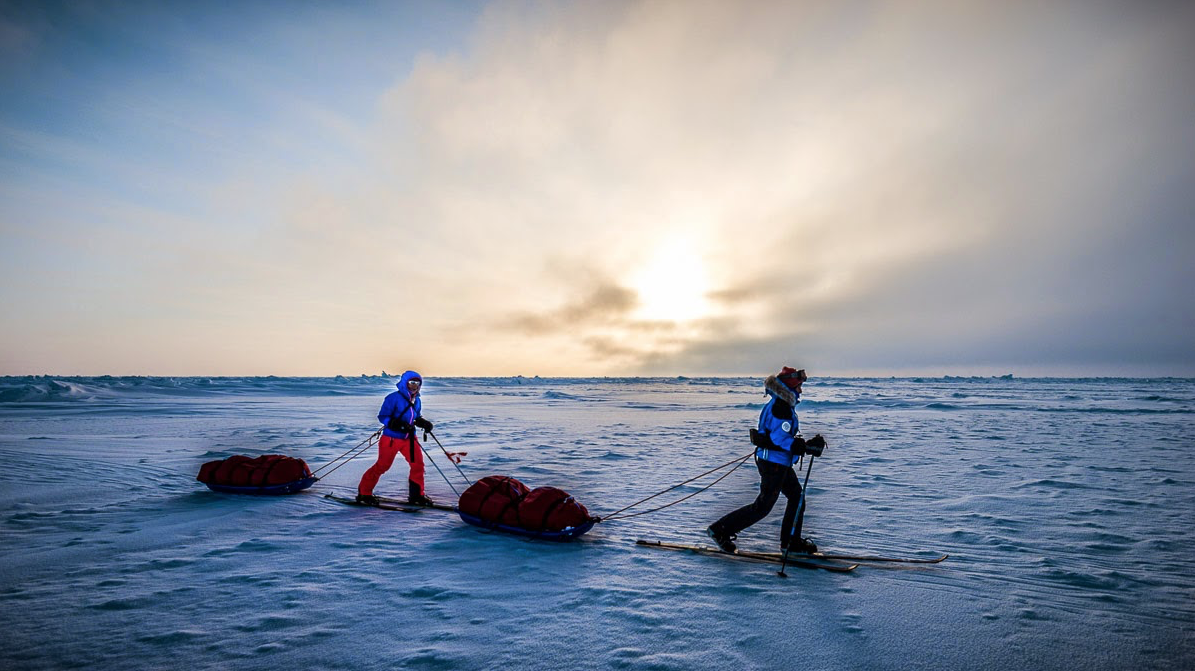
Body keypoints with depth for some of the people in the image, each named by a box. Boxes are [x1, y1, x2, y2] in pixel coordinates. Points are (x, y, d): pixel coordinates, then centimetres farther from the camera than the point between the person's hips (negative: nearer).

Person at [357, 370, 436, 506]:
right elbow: (382, 416, -15)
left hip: (409, 438, 6)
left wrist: (424, 423, 1)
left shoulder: (416, 400, 9)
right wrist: (399, 424, -28)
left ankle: (416, 495, 12)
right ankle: (364, 493, 18)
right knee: (382, 466, 1)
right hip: (391, 438, -6)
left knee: (418, 464, -2)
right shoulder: (394, 398, -13)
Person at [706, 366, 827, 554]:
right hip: (774, 463, -11)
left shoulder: (780, 404, 13)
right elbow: (780, 439, -26)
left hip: (780, 463, 11)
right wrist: (808, 448, -23)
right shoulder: (781, 407, -20)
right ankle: (721, 530, 2)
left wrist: (809, 443, 11)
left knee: (797, 496, 17)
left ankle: (790, 542, 26)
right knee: (763, 506, -3)